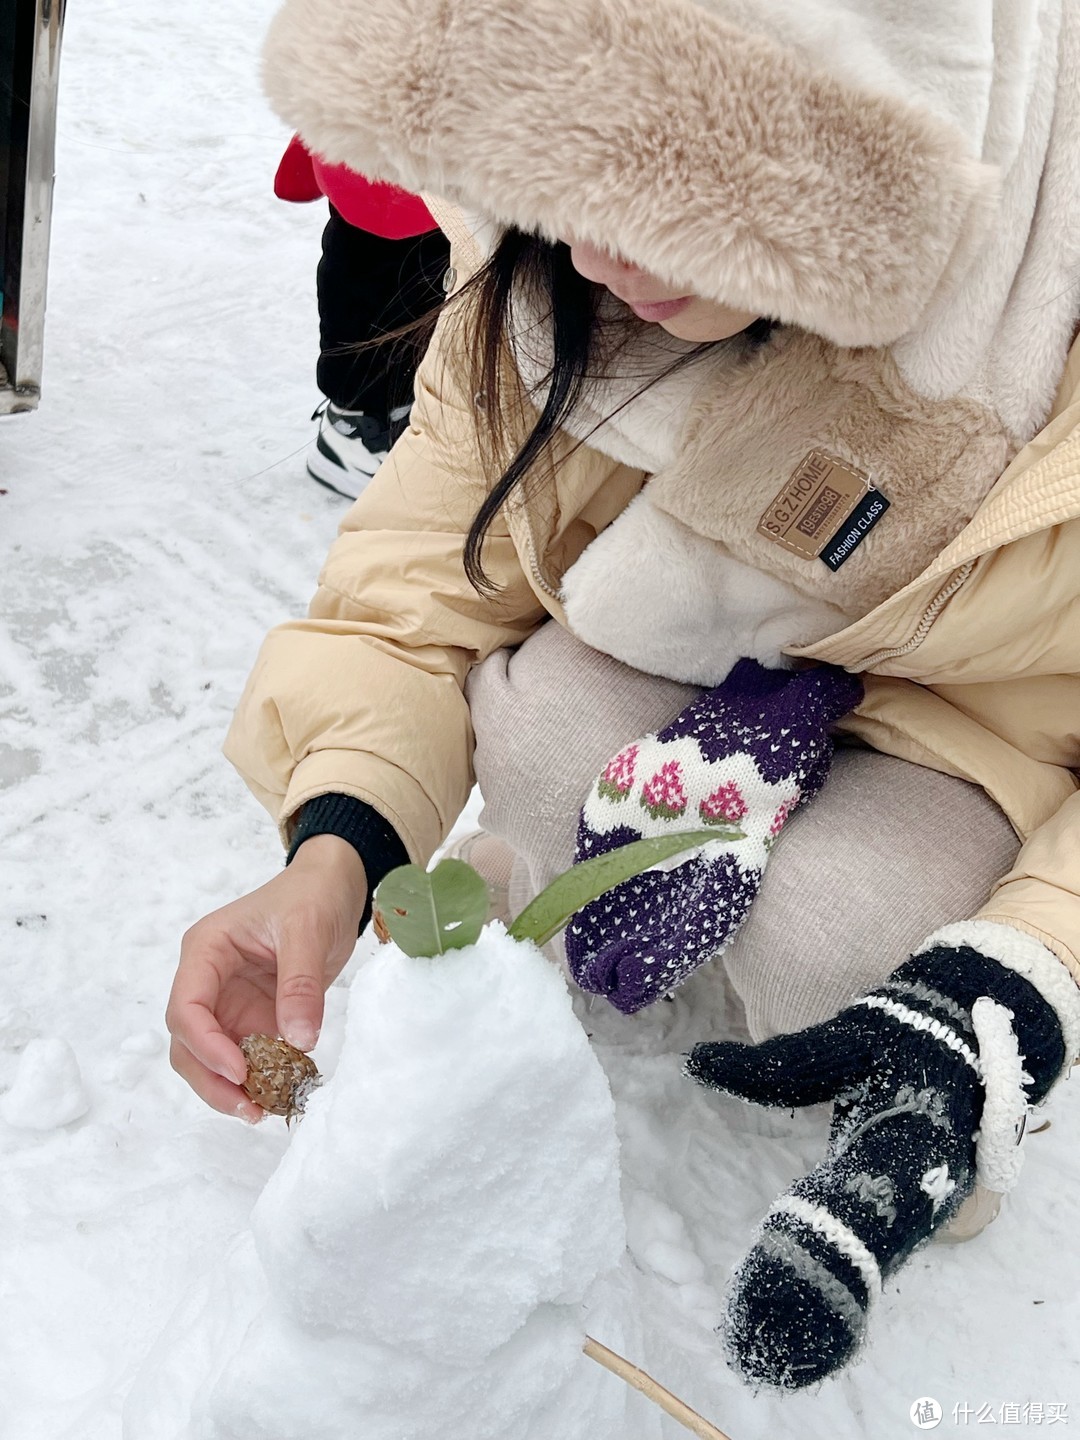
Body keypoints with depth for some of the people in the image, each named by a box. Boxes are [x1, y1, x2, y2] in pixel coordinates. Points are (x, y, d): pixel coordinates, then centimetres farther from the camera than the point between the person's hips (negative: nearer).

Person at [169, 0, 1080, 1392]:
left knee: (827, 925, -29)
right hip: (688, 662, 2)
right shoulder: (539, 274, -20)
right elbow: (422, 595, -16)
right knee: (547, 726, -29)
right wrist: (334, 853, -33)